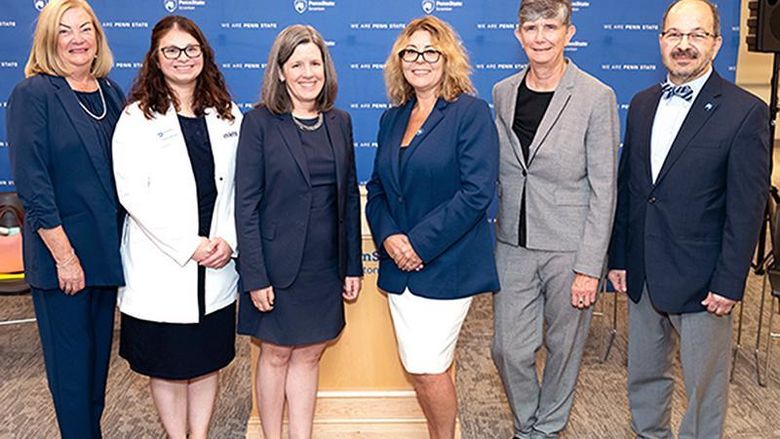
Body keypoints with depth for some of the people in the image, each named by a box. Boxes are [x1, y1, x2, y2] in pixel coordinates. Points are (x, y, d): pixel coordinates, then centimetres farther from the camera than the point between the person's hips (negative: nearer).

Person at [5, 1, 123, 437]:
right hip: (62, 255, -6)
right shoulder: (33, 94, -9)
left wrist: (120, 244, 7)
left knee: (99, 353, 17)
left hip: (107, 249, 6)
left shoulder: (110, 91, 8)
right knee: (71, 361, 7)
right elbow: (33, 185, -15)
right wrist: (64, 255, -17)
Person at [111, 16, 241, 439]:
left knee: (209, 359, 13)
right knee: (167, 365, 9)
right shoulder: (138, 118, -3)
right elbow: (132, 193, -11)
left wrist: (228, 239, -8)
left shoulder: (227, 115, 8)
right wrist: (190, 245, -15)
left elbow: (239, 185, 6)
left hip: (217, 263, 3)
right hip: (161, 266, -3)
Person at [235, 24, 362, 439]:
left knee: (308, 356, 13)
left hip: (325, 265, 4)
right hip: (278, 264, -4)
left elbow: (350, 197, 8)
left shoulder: (339, 122, 5)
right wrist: (255, 276, -14)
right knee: (276, 356, 11)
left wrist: (353, 265, 6)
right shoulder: (259, 122, -8)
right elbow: (246, 205, -10)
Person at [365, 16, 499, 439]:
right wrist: (388, 237, -7)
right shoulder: (392, 118, 11)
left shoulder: (471, 111, -7)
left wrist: (420, 243, -17)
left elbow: (477, 191, -16)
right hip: (399, 264, 6)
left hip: (447, 265, -6)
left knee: (428, 368, -3)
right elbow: (377, 189, 13)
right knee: (417, 368, 12)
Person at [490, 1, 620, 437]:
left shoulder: (597, 97, -8)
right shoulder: (502, 93, 5)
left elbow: (603, 190, -9)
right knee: (509, 348, 7)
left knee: (564, 347, 12)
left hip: (570, 251, -3)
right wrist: (488, 242, 9)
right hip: (513, 246, 4)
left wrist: (589, 267, -12)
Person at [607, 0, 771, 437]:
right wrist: (618, 257, 9)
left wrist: (728, 283, -13)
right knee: (644, 374, 20)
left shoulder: (746, 112, -11)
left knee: (705, 384, 11)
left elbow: (747, 209, -12)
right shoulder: (643, 103, 7)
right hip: (642, 274, 6)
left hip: (700, 281, -5)